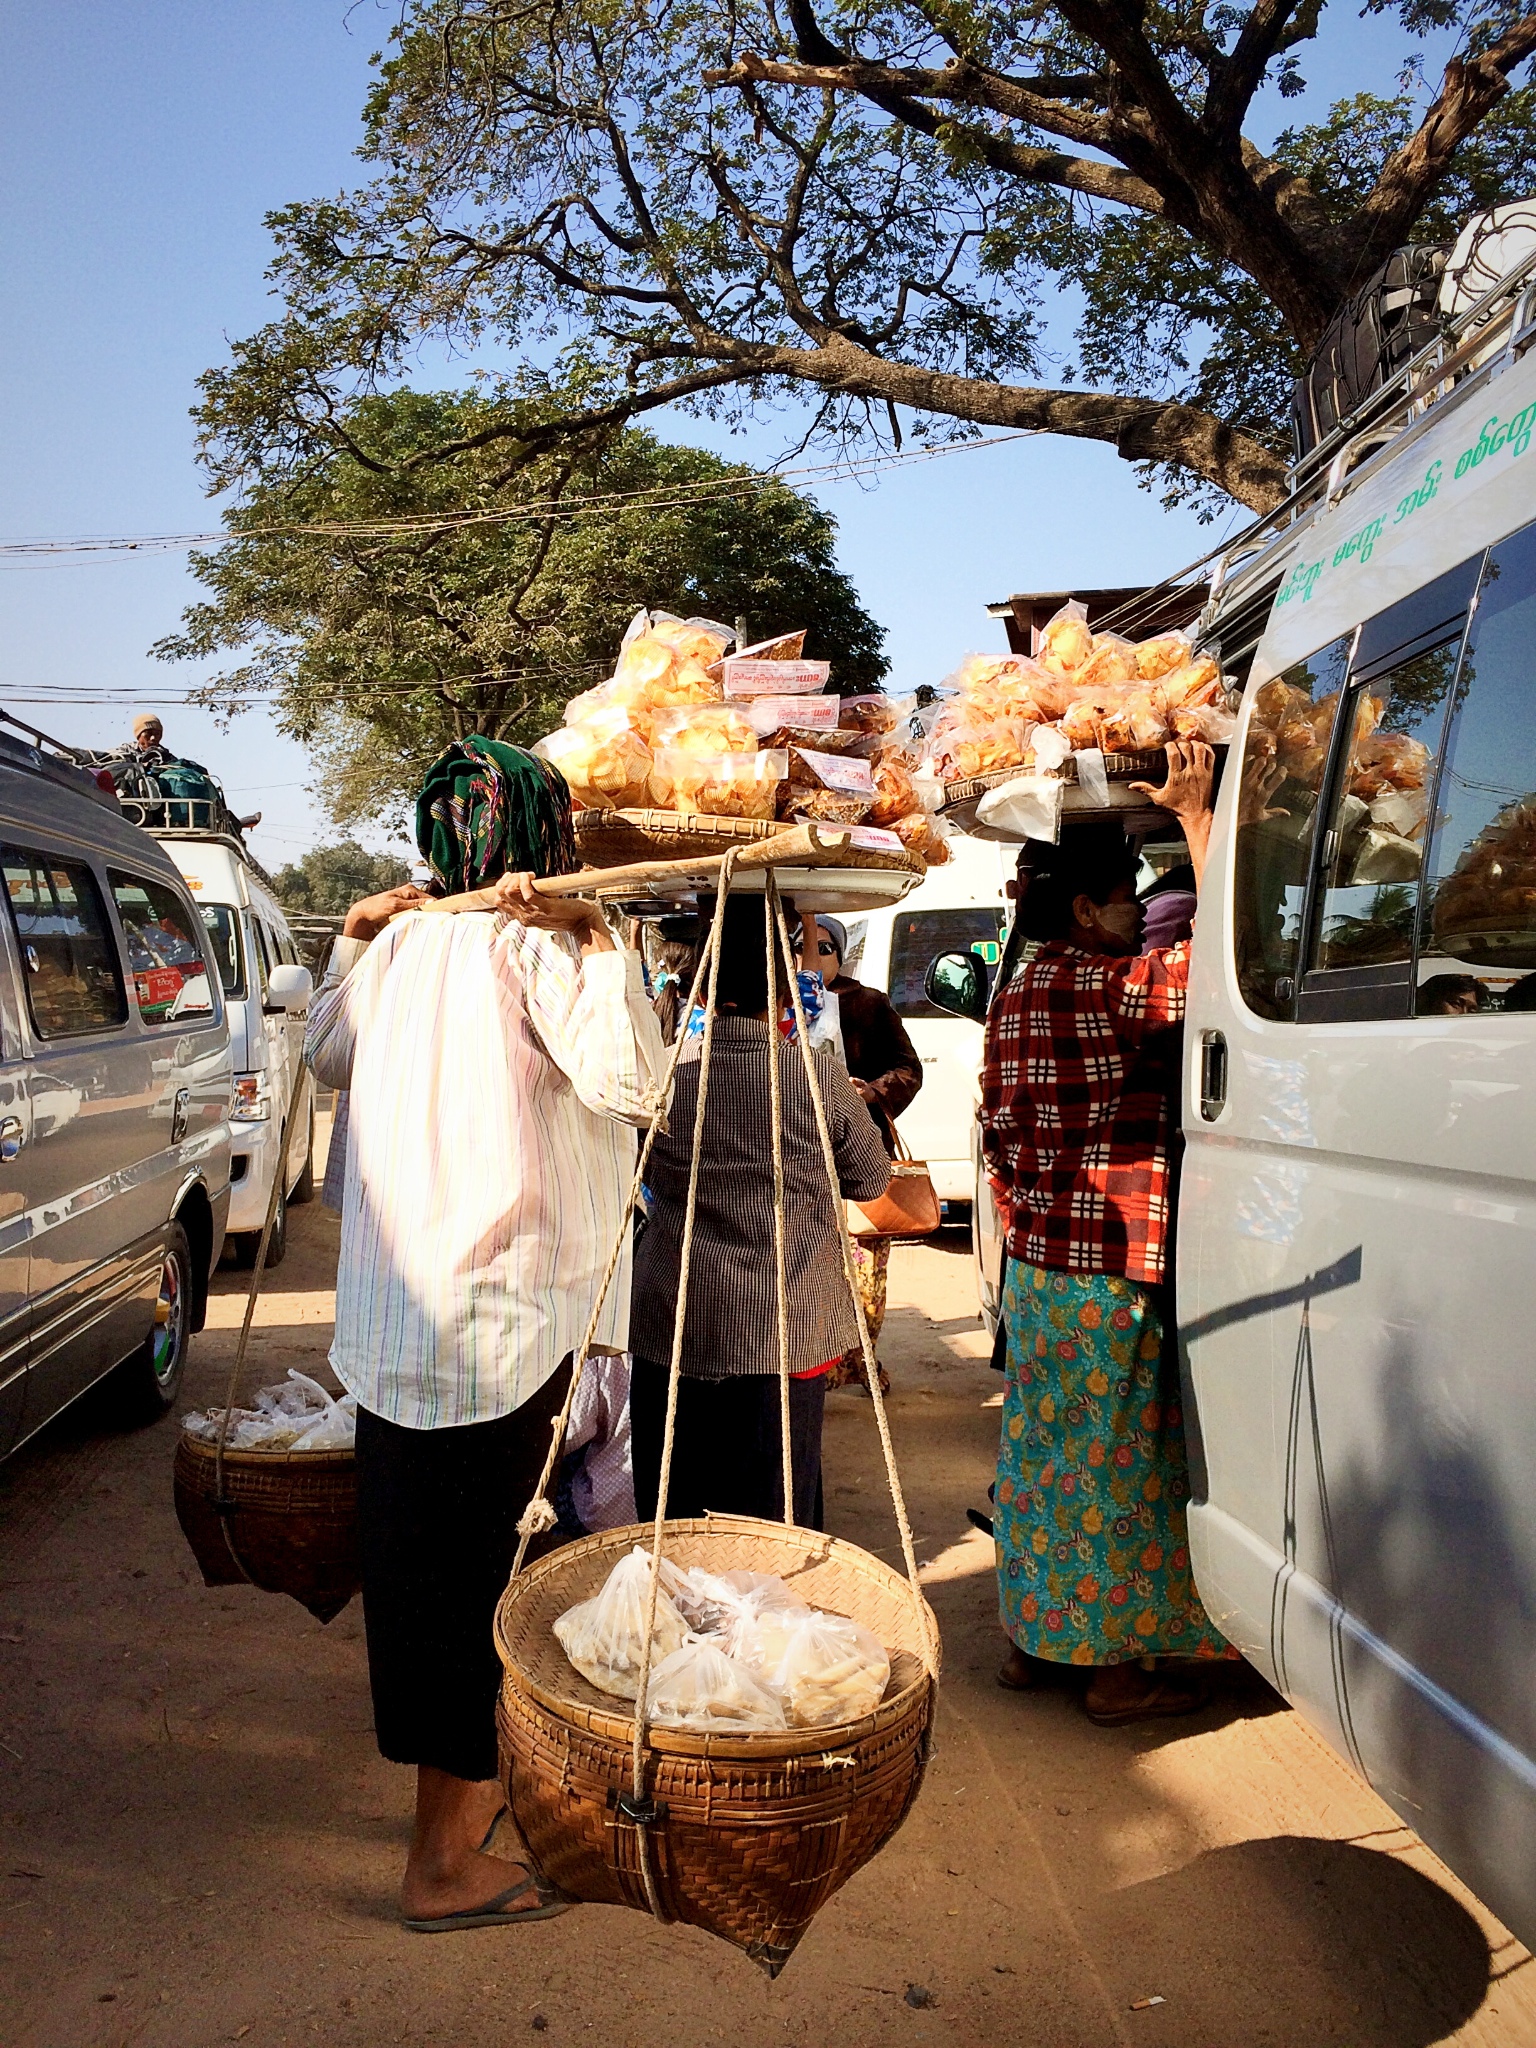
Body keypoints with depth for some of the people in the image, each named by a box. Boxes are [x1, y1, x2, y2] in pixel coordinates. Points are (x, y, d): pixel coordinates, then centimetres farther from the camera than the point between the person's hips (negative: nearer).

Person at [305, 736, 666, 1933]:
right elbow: (627, 1084, -26)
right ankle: (445, 1864, 19)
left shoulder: (402, 942, 8)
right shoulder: (530, 946, -13)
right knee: (474, 1565, 4)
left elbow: (330, 1058, 25)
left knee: (415, 1552, 20)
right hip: (499, 1317, -8)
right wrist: (595, 938, -22)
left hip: (392, 1312, 8)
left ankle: (464, 1779, 42)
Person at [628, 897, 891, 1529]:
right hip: (785, 1334, -1)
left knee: (672, 1517, 14)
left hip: (673, 1330, 1)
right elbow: (871, 1179, 3)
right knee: (775, 1519, 12)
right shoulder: (819, 1075, -12)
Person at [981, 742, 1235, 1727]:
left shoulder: (1013, 1002, 9)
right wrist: (1197, 812, -13)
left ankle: (1031, 1637, 31)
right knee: (1114, 1459, 4)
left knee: (1040, 1446, 18)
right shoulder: (1114, 989, -16)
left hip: (1035, 1267, 8)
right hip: (1114, 1271, -8)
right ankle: (1119, 1669, 18)